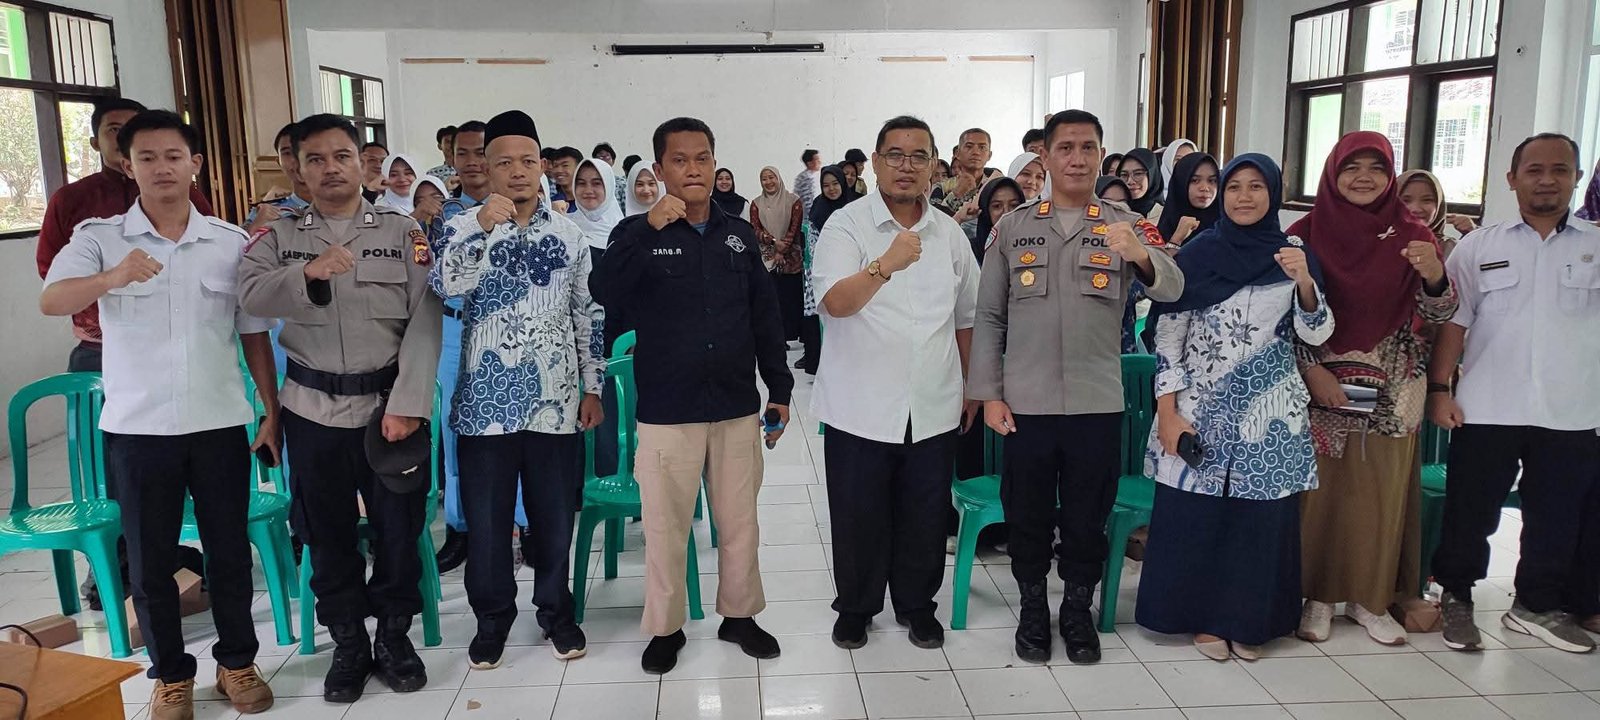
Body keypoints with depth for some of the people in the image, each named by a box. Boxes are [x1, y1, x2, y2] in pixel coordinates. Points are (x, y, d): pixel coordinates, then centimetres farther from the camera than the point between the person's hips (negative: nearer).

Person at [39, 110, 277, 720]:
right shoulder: (99, 238, -2)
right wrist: (113, 276, -40)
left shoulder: (233, 242, 3)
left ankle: (236, 662, 27)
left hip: (221, 423, 1)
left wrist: (273, 414, 5)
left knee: (230, 551, 10)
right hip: (137, 429, -1)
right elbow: (50, 301, -20)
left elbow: (255, 336, 7)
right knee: (150, 561, 9)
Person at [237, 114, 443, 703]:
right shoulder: (278, 237, 7)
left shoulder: (403, 232, 1)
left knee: (398, 526, 5)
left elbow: (425, 322, -7)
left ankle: (394, 636, 25)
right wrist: (308, 274, -31)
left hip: (390, 404, -1)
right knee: (328, 532, 11)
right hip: (313, 409, 2)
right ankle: (348, 643, 27)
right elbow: (252, 295, -12)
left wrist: (407, 405, -16)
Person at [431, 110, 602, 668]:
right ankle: (493, 616, 27)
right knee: (487, 519, 8)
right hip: (486, 402, -1)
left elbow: (587, 315, 9)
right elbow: (445, 286, -20)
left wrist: (593, 386, 7)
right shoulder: (466, 228, 0)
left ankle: (556, 610, 30)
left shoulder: (568, 233, 6)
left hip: (555, 401, 1)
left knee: (554, 515, 10)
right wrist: (482, 228, -32)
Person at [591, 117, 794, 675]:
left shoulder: (738, 234, 7)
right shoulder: (638, 235, -3)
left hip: (737, 405, 3)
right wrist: (651, 229, -28)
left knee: (740, 521, 14)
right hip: (667, 411, -3)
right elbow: (604, 293, -22)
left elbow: (765, 315, 12)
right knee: (666, 527, 7)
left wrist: (779, 388, 12)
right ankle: (665, 628, 25)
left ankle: (738, 614, 32)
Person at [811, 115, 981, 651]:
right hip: (861, 407, -3)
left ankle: (917, 604, 33)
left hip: (933, 409, 4)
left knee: (925, 517, 13)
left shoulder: (949, 234, 7)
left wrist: (971, 388, 18)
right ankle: (855, 606, 29)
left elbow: (966, 318, 17)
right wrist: (885, 265, -41)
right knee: (858, 517, 9)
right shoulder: (847, 226, -8)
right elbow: (835, 302, -26)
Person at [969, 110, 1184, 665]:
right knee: (1027, 514, 11)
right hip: (1026, 402, 0)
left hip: (1098, 403, 0)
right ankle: (1032, 609, 30)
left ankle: (1078, 610, 31)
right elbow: (989, 317, 4)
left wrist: (1141, 256, -37)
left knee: (1087, 516, 11)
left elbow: (1172, 289, -15)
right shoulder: (1013, 227, 3)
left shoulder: (1128, 227, 2)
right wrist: (989, 394, -2)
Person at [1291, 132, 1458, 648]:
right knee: (1320, 489, 2)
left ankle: (1371, 598, 21)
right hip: (1320, 389, -2)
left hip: (1392, 393, 2)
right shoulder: (1306, 233, -1)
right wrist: (1312, 371, -12)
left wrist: (1434, 276, -23)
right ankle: (1316, 595, 16)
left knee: (1382, 492, 7)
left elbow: (1438, 315, -2)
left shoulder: (1411, 237, 4)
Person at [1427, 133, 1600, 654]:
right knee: (1471, 513, 6)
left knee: (1558, 517, 12)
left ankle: (1537, 605, 29)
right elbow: (1452, 322, 1)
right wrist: (1439, 389, -5)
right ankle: (1456, 598, 23)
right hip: (1486, 411, -1)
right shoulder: (1479, 247, 4)